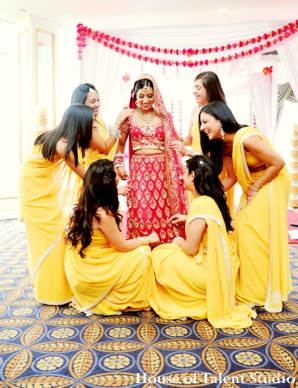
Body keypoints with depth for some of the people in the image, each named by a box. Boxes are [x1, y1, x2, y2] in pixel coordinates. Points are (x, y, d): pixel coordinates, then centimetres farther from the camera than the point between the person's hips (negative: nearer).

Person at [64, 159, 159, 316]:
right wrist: (147, 239, 2)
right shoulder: (102, 213, -27)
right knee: (142, 253, -4)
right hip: (91, 275, -8)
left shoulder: (84, 206, 0)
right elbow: (123, 246, -14)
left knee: (136, 250, 17)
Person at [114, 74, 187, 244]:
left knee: (163, 210, -2)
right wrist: (119, 163, 1)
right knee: (141, 211, -3)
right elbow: (121, 142, 10)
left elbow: (173, 143, 13)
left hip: (161, 169, 1)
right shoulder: (129, 117, 6)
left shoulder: (164, 116, 8)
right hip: (139, 169, 0)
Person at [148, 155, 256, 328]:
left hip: (209, 271, -9)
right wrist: (187, 219, 23)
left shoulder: (200, 204, -24)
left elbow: (191, 249, -19)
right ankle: (207, 297, 17)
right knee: (171, 252, 22)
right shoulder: (213, 199, 3)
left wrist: (179, 241, 1)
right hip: (222, 269, 9)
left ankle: (199, 301, 9)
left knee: (160, 254, 2)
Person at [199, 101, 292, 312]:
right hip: (253, 187, 9)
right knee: (244, 231, 9)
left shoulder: (246, 138, -27)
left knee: (261, 236, -7)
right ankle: (250, 291, 22)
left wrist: (255, 188, -17)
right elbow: (232, 177, 1)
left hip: (272, 184, -8)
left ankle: (265, 294, 9)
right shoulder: (222, 144, -1)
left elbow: (279, 163, -24)